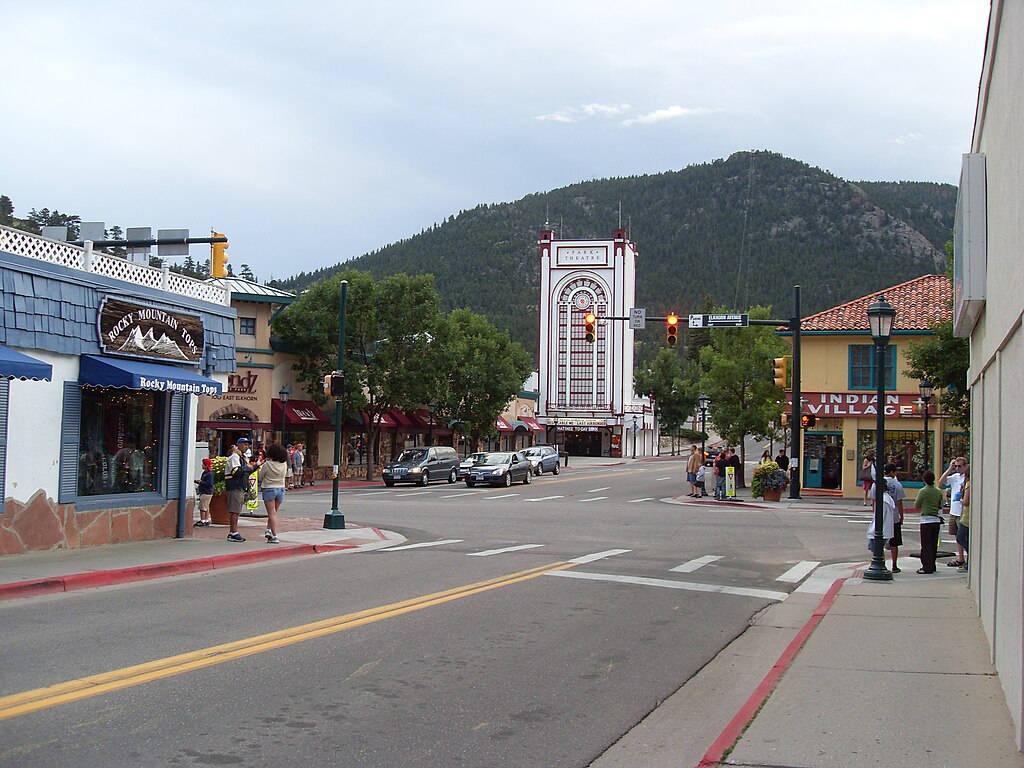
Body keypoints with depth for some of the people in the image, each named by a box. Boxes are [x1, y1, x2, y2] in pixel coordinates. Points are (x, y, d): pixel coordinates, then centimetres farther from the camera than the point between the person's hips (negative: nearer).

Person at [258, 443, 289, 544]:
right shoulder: (284, 464, -4)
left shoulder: (267, 465, -15)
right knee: (274, 512, 20)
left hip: (269, 489, -4)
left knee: (272, 514, -2)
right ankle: (268, 530, 13)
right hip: (281, 489, 4)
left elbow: (260, 476, -3)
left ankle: (274, 536, -6)